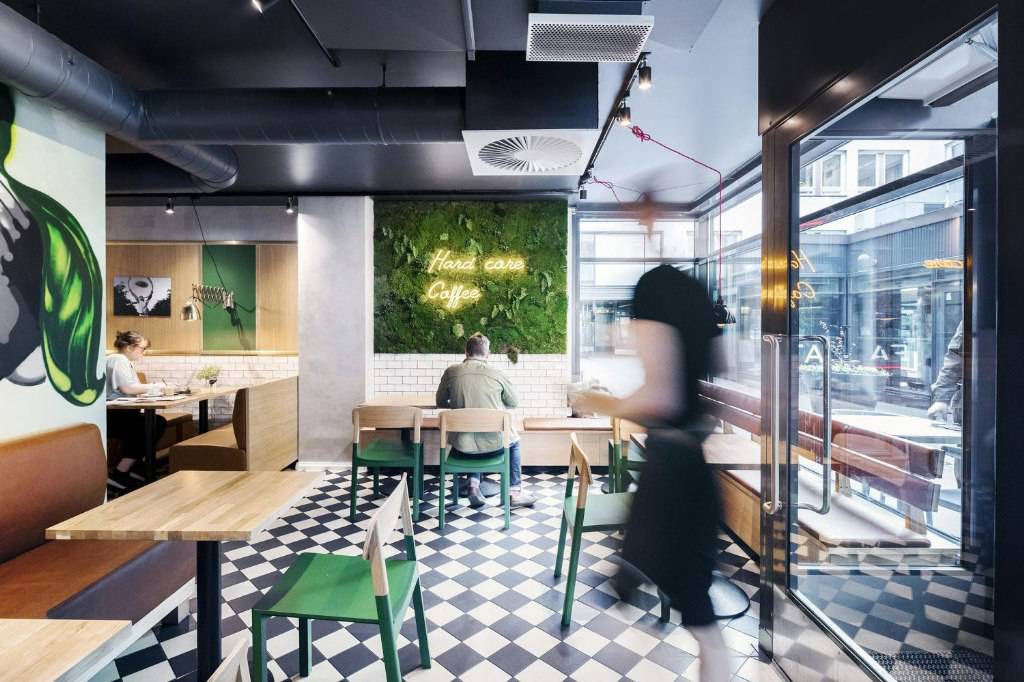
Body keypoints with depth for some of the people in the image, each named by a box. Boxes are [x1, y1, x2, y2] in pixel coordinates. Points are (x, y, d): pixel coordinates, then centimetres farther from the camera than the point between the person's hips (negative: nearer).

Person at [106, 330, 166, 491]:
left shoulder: (125, 361, 21)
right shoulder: (117, 360, -11)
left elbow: (132, 390, 17)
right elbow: (127, 388, -22)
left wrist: (150, 389, 3)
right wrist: (152, 387, -10)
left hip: (120, 412, 10)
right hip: (110, 414, -10)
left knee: (160, 422, -3)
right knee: (147, 426, -23)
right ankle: (119, 473, -16)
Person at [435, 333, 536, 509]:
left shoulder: (451, 372, -2)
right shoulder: (497, 374, -4)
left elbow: (440, 402, 12)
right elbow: (514, 403, 10)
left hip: (463, 448, 1)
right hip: (493, 444, -1)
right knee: (514, 439, 32)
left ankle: (474, 486, 25)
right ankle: (515, 492, 33)